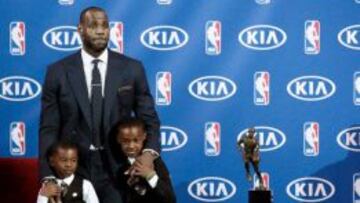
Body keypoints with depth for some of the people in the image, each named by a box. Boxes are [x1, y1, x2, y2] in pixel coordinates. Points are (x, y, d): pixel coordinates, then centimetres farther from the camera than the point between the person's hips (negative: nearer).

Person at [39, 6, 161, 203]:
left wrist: (149, 151, -17)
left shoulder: (132, 68, 1)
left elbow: (149, 119, 3)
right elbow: (49, 128, -1)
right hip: (73, 170, 0)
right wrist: (49, 178, -10)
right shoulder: (58, 71, 0)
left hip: (118, 171, 0)